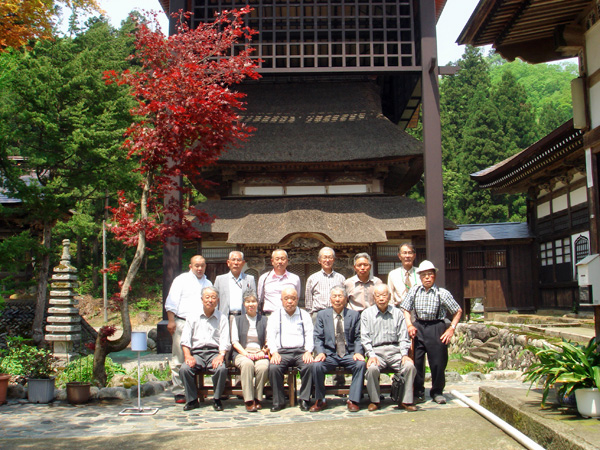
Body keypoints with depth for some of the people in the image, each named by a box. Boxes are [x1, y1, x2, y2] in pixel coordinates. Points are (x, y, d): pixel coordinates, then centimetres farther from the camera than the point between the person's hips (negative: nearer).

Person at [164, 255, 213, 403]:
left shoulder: (208, 283, 20)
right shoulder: (181, 280, 6)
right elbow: (171, 302, 0)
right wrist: (171, 321, -8)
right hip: (182, 323, -4)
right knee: (179, 360, -3)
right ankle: (179, 392, 3)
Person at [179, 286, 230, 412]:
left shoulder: (222, 319, 14)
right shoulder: (193, 318, 16)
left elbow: (225, 341, 3)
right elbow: (185, 340, 7)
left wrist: (221, 356, -16)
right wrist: (188, 356, -10)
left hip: (214, 352, -1)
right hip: (197, 353, 1)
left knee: (221, 369, -32)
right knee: (184, 369, -28)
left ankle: (217, 400, -10)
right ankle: (192, 400, -8)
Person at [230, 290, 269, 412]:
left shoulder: (264, 320, 20)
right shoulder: (238, 320, 18)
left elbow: (268, 341, 12)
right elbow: (234, 341, 8)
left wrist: (263, 352, -8)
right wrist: (246, 353, -8)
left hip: (259, 353, 1)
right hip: (242, 353, 0)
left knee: (263, 366, -34)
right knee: (247, 364, -36)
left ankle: (257, 399, -18)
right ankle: (249, 400, -33)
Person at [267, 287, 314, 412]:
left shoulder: (304, 315, 16)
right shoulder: (275, 316, 15)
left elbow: (310, 335, 7)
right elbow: (270, 337, 6)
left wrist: (308, 352, -10)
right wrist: (274, 352, -11)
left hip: (301, 351, 0)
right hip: (282, 352, 0)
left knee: (309, 366, -31)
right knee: (273, 368, -30)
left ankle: (304, 399, -16)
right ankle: (278, 401, -15)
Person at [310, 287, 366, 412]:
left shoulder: (354, 315, 9)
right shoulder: (322, 315, 9)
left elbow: (358, 337, 5)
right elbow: (318, 338, 3)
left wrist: (358, 352, -14)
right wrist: (320, 352, -15)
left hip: (349, 354, 0)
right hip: (329, 354, 0)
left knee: (361, 364, -30)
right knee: (316, 365, -29)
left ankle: (353, 400, -15)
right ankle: (320, 400, -7)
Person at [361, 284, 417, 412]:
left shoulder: (397, 313, 13)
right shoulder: (366, 314, 9)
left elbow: (403, 337, 10)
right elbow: (365, 338, 4)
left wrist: (404, 354, -5)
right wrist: (371, 355, -10)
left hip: (395, 350, 1)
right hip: (376, 351, -1)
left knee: (410, 366, -26)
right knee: (372, 368, -32)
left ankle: (406, 401, -11)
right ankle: (375, 401, -8)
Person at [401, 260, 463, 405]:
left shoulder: (443, 293, -3)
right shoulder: (414, 291, 4)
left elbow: (458, 311, 4)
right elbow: (406, 309, 12)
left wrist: (451, 329, -3)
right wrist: (409, 325, -2)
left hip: (436, 328, -2)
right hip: (418, 327, 2)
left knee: (438, 362, 2)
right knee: (416, 361, 1)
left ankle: (437, 392, 22)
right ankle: (418, 392, 18)